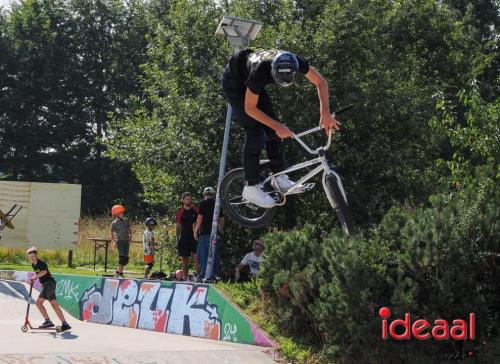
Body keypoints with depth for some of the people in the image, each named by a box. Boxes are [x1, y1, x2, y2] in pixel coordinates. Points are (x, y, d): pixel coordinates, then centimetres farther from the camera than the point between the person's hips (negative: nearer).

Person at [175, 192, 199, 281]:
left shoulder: (195, 210, 5)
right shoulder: (180, 212, 3)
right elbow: (177, 226, 7)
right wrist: (177, 240, 3)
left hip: (194, 237, 0)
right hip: (184, 238, 0)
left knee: (196, 256, -13)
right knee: (185, 259, 6)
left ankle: (198, 275, -11)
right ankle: (185, 278, 11)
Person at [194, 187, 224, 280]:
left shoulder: (203, 203, -2)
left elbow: (200, 217, -8)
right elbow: (222, 219, 16)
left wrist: (196, 230, -2)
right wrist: (221, 230, 32)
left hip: (205, 232, -5)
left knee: (203, 254, -2)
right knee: (215, 254, 8)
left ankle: (204, 275, -7)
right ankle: (215, 275, 8)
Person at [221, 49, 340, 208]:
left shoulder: (294, 62, -29)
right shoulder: (261, 71, -43)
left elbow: (321, 82, -16)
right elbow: (250, 108, -31)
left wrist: (325, 113, -27)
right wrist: (277, 126, -33)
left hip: (248, 80, 6)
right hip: (234, 82, -6)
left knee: (272, 128, -1)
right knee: (255, 131, -15)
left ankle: (279, 178, 8)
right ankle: (251, 187, -9)